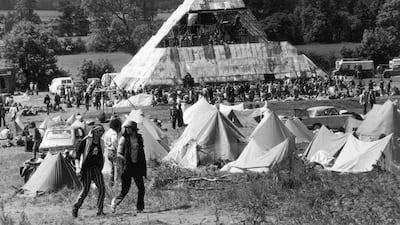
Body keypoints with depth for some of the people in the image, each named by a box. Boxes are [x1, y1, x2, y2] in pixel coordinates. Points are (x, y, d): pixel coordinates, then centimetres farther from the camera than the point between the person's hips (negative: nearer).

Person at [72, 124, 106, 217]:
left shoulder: (100, 142, 9)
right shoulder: (85, 141, -8)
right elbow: (77, 156, -8)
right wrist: (78, 168, -18)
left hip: (96, 168, 5)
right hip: (86, 168, -5)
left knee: (102, 188, -11)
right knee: (85, 190, -3)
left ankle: (100, 210, -6)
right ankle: (75, 207, 19)